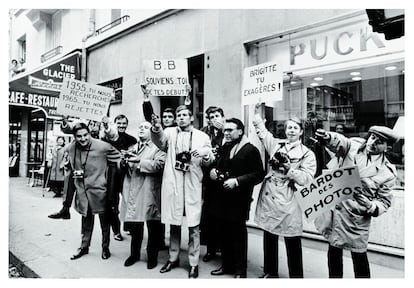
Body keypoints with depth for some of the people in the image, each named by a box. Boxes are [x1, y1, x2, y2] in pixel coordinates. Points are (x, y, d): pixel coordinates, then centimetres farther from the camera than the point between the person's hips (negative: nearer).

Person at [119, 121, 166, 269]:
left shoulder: (157, 148, 0)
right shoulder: (131, 148, 20)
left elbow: (159, 165, -17)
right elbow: (124, 169, 15)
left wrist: (139, 160, -20)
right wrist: (124, 162, -6)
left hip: (149, 193, -5)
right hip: (132, 192, 5)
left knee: (153, 227, 3)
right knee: (134, 226, 14)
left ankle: (152, 256, 20)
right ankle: (135, 254, 32)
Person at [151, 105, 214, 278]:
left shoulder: (202, 137, 7)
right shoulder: (170, 132, 7)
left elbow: (209, 162, 7)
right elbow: (160, 141, -15)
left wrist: (206, 154, -16)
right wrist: (156, 128, -35)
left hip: (192, 185, -1)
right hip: (172, 184, 1)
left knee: (193, 225, 2)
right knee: (173, 223, 13)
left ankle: (194, 263, 18)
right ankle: (173, 258, 31)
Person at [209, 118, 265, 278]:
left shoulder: (250, 150, -8)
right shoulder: (224, 148, 15)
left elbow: (259, 174, -14)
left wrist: (237, 181, -20)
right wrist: (213, 172, -2)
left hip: (239, 200, -6)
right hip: (223, 198, 6)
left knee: (238, 234, 4)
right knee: (224, 233, 13)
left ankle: (240, 270, 19)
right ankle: (227, 265, 30)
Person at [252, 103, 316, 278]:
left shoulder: (307, 154, -1)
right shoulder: (276, 144, 10)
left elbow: (306, 179, -8)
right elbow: (261, 130, 20)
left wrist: (289, 168, -18)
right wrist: (257, 112, 14)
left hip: (288, 202, -4)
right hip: (268, 198, 4)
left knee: (293, 243, 4)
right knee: (269, 239, 16)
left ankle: (296, 277, 21)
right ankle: (270, 272, 33)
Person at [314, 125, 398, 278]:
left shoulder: (387, 172, -5)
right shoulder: (352, 148, -2)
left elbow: (384, 202, 0)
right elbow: (339, 141, -24)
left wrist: (371, 207, -22)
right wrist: (328, 137, -47)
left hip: (356, 219, -2)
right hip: (333, 211, 2)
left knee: (359, 256, 8)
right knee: (334, 251, 17)